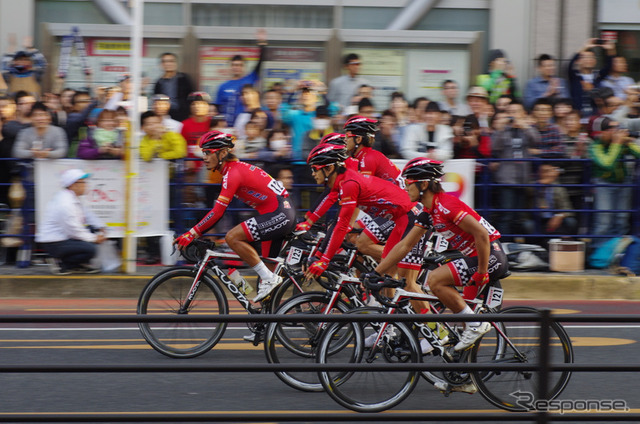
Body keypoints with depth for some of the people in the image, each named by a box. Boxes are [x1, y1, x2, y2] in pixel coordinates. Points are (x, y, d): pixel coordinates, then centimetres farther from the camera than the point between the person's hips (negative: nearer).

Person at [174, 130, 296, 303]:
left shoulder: (233, 173, -15)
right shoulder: (236, 168, 14)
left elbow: (218, 212, -21)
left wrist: (192, 234, -19)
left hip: (279, 214, -10)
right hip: (284, 214, 10)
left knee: (232, 237, -18)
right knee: (267, 266, 14)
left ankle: (270, 278, -13)